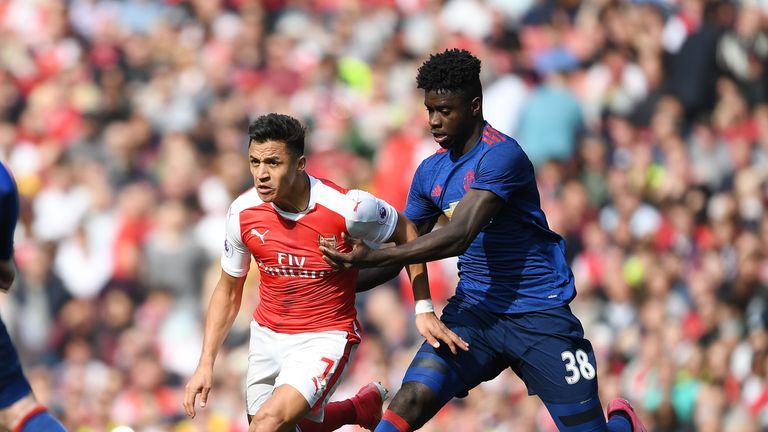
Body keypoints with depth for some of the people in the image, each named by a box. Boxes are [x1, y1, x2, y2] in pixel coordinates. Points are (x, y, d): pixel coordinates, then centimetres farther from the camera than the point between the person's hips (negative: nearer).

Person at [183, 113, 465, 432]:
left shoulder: (347, 207, -22)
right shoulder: (242, 213, -10)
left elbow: (406, 234, -2)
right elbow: (228, 292, 5)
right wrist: (206, 364, 1)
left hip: (325, 337, -5)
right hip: (267, 335, 5)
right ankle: (363, 406, 40)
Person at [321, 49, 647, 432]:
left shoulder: (502, 156, -18)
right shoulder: (431, 171, 7)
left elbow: (457, 238, -27)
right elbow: (404, 245, 18)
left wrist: (370, 258, -27)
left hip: (539, 314, -5)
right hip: (475, 311, 5)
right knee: (412, 401, -20)